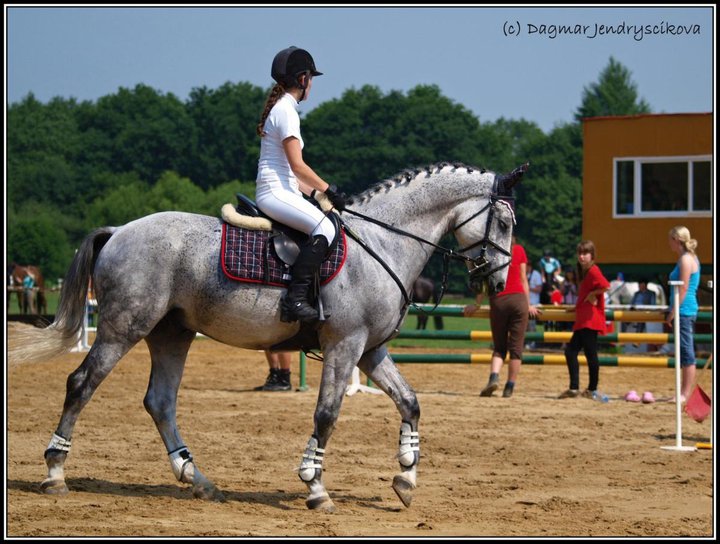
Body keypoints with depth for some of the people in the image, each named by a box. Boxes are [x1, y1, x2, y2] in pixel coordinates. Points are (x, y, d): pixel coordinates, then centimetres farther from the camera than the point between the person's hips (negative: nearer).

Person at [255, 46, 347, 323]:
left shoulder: (280, 108, 20)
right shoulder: (286, 110, -11)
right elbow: (297, 165, -17)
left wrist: (316, 193, 15)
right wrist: (329, 191, -9)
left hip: (281, 191, 11)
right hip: (275, 192, -11)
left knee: (327, 224, 14)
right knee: (324, 227, -28)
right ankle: (295, 298, -34)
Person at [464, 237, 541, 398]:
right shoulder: (519, 250, 7)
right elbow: (523, 279, 9)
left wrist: (476, 304, 13)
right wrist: (528, 305, 15)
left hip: (498, 300, 0)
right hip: (518, 299, 0)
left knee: (499, 346, 9)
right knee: (516, 347, 4)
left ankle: (494, 377, -16)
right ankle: (509, 387, 1)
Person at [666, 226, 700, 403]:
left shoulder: (686, 259, -14)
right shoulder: (689, 257, 16)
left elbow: (683, 288, -18)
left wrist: (673, 312, -17)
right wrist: (673, 310, 22)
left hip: (684, 310, -10)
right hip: (686, 311, 10)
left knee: (686, 352, -7)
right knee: (685, 352, 12)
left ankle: (686, 394, -5)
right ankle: (684, 392, 17)